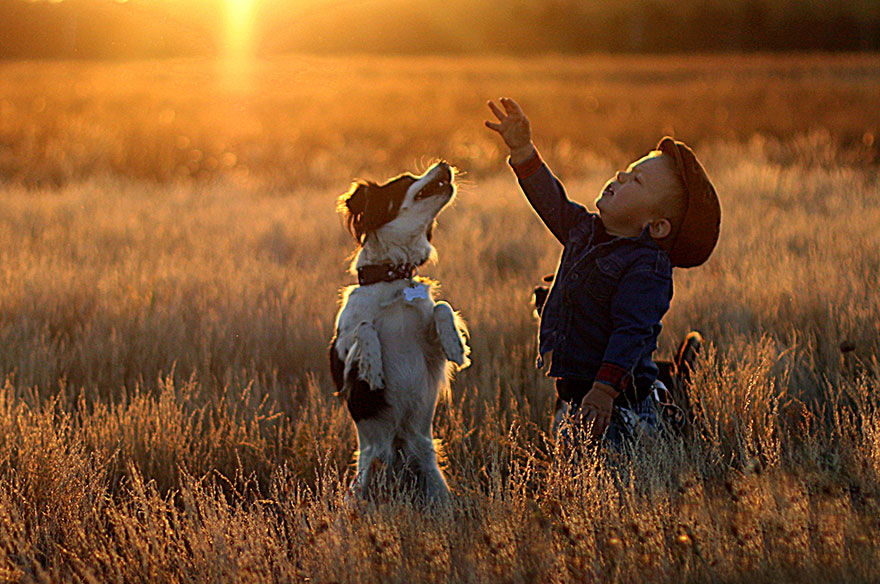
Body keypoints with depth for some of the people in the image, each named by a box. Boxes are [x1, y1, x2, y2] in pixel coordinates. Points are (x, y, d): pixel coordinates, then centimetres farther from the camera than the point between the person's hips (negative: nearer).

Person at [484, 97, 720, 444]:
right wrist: (522, 149, 17)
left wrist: (605, 389, -31)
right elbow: (553, 203, 24)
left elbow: (632, 332, -22)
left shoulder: (647, 266, -15)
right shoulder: (585, 231, 10)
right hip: (574, 394, 8)